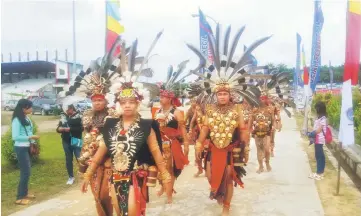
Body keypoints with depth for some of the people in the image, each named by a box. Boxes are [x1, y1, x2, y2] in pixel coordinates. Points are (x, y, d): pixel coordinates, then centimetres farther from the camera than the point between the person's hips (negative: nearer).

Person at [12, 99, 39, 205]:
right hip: (20, 148, -8)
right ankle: (20, 198, 2)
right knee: (25, 172, -7)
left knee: (27, 171, 16)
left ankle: (25, 193, 29)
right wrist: (30, 137, -22)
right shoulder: (17, 120, -18)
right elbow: (15, 137, -20)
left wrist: (33, 142, 2)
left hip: (26, 147, 8)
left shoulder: (26, 118, 6)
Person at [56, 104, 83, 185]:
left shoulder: (78, 116, -7)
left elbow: (81, 128, -17)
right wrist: (59, 129, -12)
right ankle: (71, 177, 25)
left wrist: (70, 129, -24)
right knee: (68, 160, 12)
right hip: (66, 141, 4)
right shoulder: (63, 116, 3)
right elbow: (58, 129, 10)